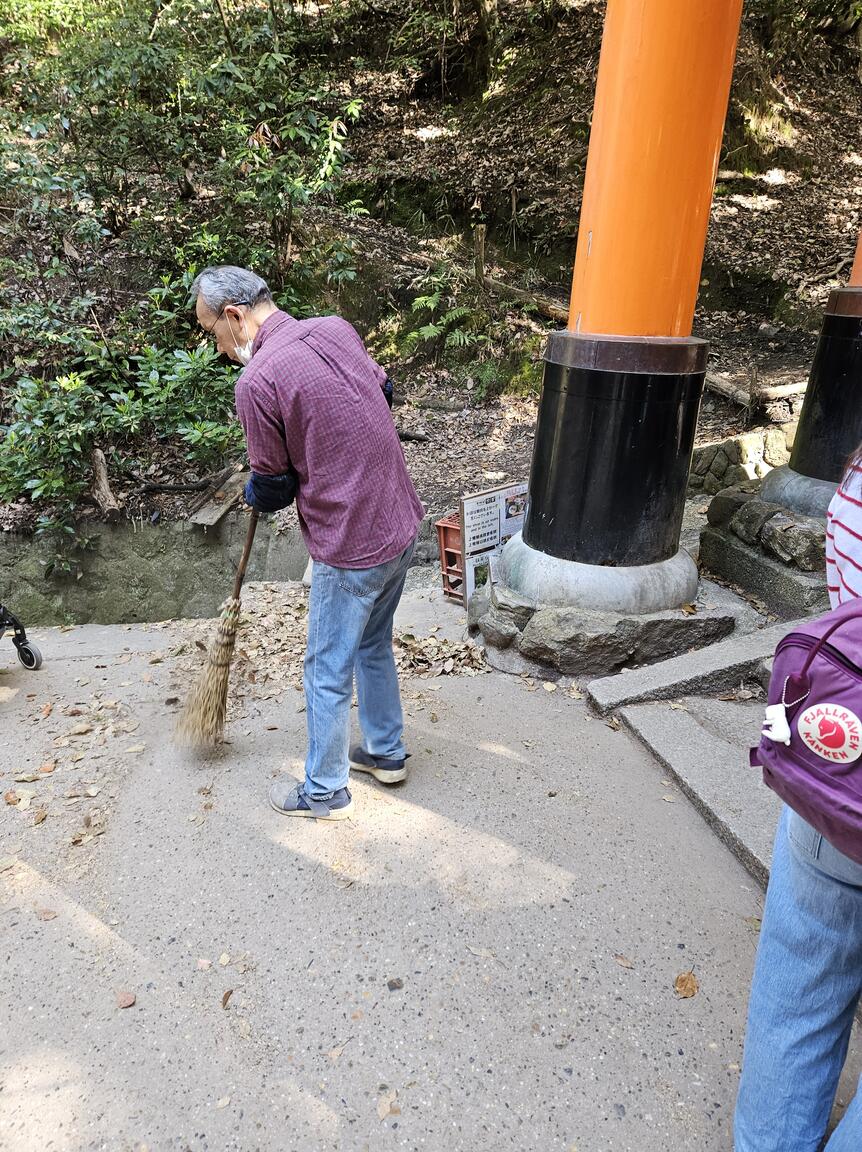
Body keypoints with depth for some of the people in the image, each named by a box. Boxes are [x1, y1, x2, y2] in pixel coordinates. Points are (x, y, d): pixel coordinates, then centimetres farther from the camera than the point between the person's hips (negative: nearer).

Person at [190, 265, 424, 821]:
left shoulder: (257, 381, -17)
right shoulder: (336, 328, 4)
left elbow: (272, 488, -8)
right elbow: (384, 390, 20)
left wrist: (253, 493, 15)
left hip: (352, 545, -8)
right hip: (403, 520, 8)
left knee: (328, 672, 10)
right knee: (373, 645, 25)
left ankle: (326, 792, 28)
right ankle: (387, 752, 41)